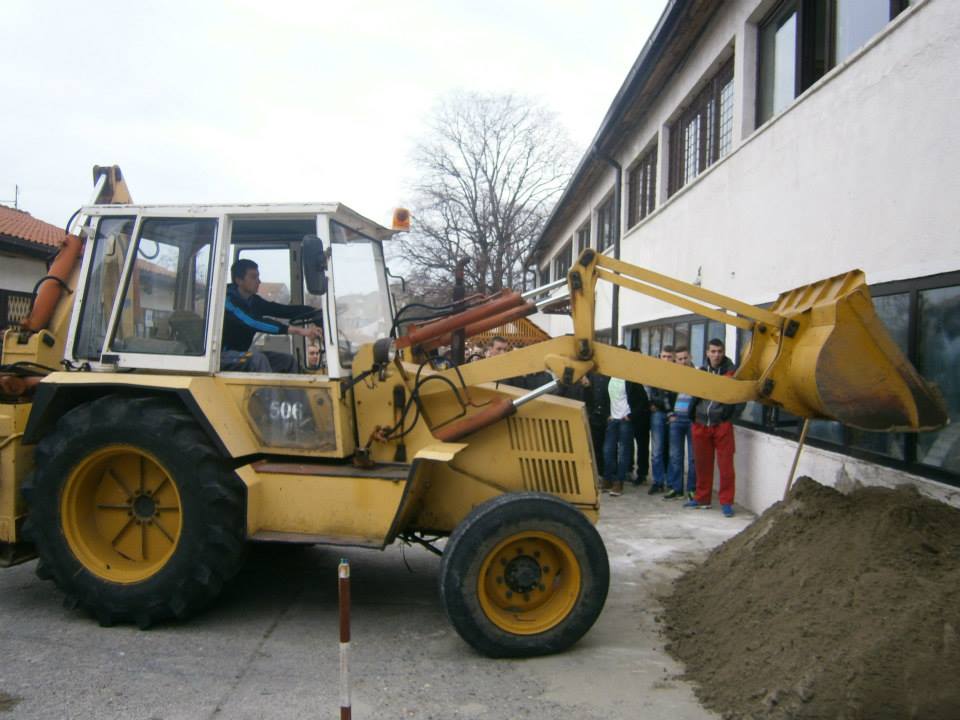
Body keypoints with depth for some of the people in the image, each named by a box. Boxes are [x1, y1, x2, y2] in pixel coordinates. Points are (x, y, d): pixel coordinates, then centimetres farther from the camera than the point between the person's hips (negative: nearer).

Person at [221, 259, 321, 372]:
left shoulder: (254, 301, 6)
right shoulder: (229, 301, -19)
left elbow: (284, 310, 2)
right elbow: (255, 323, -31)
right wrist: (299, 330, -38)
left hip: (239, 354, 8)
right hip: (222, 355, -8)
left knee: (287, 360, -3)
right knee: (257, 358, -34)